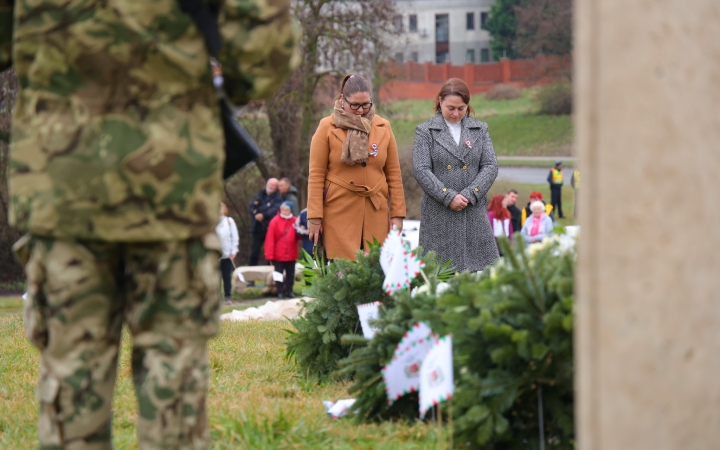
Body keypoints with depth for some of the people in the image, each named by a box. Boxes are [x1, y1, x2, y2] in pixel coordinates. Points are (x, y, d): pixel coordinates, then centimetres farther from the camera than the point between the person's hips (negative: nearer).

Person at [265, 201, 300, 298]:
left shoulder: (294, 221, 2)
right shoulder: (275, 221, -8)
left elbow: (298, 236, 10)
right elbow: (270, 239, -10)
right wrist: (270, 255, -14)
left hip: (291, 254, 3)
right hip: (278, 254, -3)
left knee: (290, 274, 9)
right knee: (279, 274, 4)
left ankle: (289, 291, 19)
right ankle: (280, 292, 11)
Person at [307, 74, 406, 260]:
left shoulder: (383, 127, 11)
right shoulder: (327, 127, 3)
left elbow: (393, 174, 12)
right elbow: (316, 175, 1)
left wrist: (397, 214, 6)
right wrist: (314, 217, -5)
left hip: (376, 215, 3)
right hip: (339, 215, -3)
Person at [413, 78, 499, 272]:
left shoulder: (480, 129, 13)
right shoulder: (426, 131, 6)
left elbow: (490, 166, 5)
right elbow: (421, 171, -4)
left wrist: (469, 195, -9)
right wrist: (449, 197, -13)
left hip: (475, 214, 2)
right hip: (438, 217, -2)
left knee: (481, 269, -3)